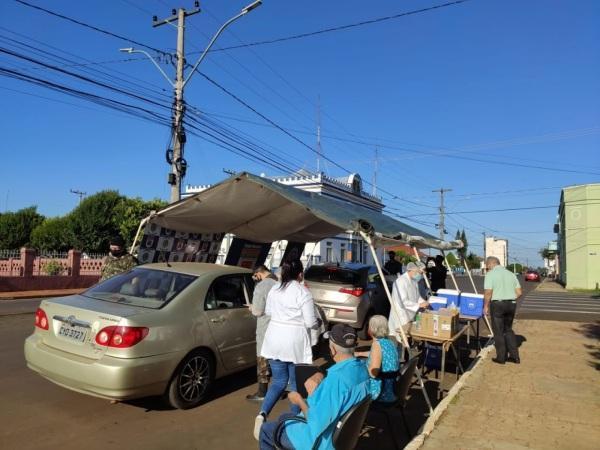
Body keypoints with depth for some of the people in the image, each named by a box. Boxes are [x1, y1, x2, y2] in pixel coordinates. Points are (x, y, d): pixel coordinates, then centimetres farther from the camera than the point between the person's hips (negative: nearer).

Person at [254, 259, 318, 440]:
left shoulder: (274, 289, 5)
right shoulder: (303, 292, -12)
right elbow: (310, 322, -11)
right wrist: (318, 324, 10)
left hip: (274, 339, 5)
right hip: (295, 342, -4)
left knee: (278, 381, 13)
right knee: (296, 383, 12)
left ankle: (262, 414, -5)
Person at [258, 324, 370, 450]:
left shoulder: (337, 378, -35)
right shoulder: (362, 367, -8)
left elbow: (317, 423, -29)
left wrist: (299, 400, -14)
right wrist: (319, 390, -2)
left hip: (323, 440, -8)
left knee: (266, 430, 13)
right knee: (283, 418, 28)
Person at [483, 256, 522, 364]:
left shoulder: (490, 274, -7)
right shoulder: (511, 274, 11)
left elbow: (488, 292, -15)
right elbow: (519, 292, 7)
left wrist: (485, 306, -5)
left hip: (498, 304, -6)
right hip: (512, 304, 6)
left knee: (498, 331, 6)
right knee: (508, 329, 20)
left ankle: (501, 357, 12)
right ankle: (514, 356, 19)